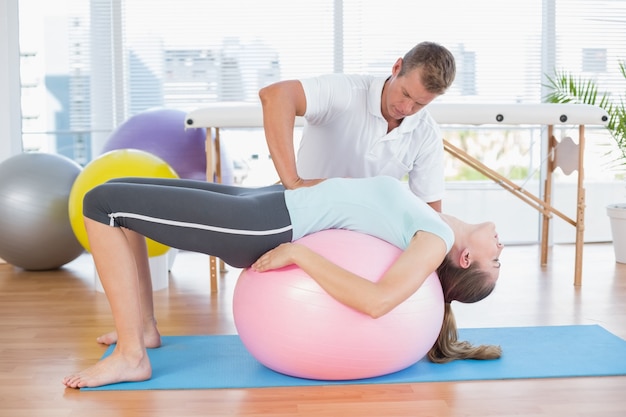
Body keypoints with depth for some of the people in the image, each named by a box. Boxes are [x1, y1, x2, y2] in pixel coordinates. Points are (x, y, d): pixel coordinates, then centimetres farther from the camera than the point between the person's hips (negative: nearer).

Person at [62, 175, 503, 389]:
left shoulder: (438, 241, -11)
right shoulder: (434, 223, 14)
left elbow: (375, 301, -31)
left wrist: (298, 252, -27)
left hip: (262, 227, -9)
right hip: (266, 204, 9)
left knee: (102, 204, -11)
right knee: (117, 192, 16)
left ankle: (131, 355, -5)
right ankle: (144, 326, 22)